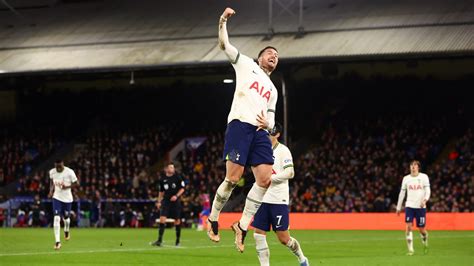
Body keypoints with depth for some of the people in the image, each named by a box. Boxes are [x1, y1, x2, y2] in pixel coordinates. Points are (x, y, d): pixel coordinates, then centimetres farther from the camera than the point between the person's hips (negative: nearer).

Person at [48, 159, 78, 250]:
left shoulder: (69, 172, -17)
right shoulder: (52, 172, -7)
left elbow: (76, 184, -8)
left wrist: (67, 187, -23)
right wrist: (51, 190, -4)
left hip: (67, 198, -1)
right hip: (57, 197, 1)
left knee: (66, 218, 14)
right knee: (56, 218, -13)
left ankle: (66, 230, 51)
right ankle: (57, 241, -14)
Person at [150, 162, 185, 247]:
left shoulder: (178, 177, -2)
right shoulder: (162, 179, 5)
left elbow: (182, 189, 1)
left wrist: (176, 196, -14)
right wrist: (159, 202, 11)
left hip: (175, 201, -1)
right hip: (166, 201, 1)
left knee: (177, 221, 5)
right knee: (162, 219, -12)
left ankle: (178, 240, 20)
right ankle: (159, 240, -11)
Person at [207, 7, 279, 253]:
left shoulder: (272, 89, 31)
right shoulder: (246, 64, 16)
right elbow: (224, 45, 7)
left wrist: (268, 123, 3)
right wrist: (223, 22, -6)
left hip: (260, 131, 6)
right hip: (240, 124, -6)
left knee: (265, 179, -10)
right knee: (233, 178, -14)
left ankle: (242, 225, -3)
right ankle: (213, 218, 6)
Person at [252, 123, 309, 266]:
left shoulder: (283, 150, -5)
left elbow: (290, 173, -15)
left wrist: (270, 178, -18)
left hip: (279, 200, -6)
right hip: (263, 199, 6)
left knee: (283, 238, -2)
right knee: (258, 235, -4)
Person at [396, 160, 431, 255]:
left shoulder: (424, 177, 2)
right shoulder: (406, 178, 9)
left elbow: (427, 190, -5)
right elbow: (402, 193, 15)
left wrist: (425, 199, -25)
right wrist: (398, 208, 16)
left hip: (421, 207, -2)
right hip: (409, 206, 2)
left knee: (421, 229, 2)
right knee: (408, 227, -14)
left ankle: (425, 243, 33)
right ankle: (410, 249, -10)